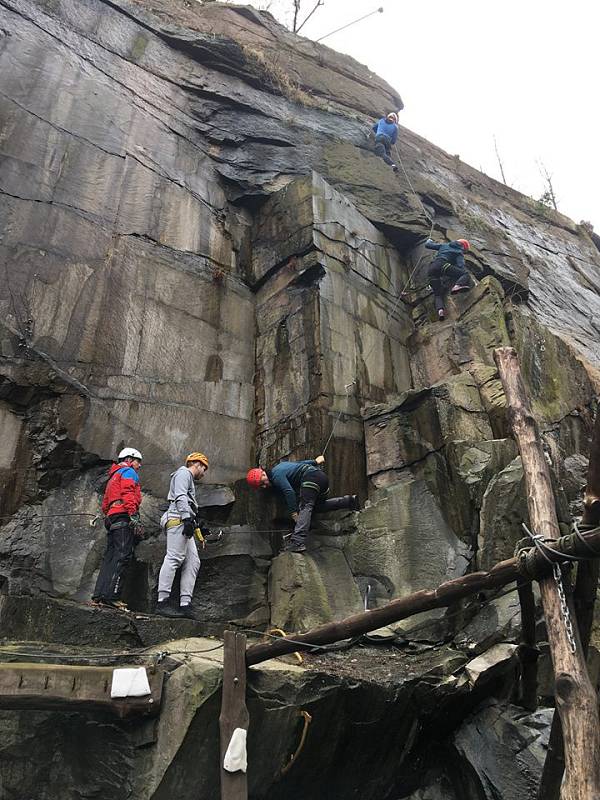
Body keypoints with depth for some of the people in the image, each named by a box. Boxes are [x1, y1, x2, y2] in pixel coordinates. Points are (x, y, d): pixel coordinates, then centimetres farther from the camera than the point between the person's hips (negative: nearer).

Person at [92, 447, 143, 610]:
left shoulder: (113, 477, 33)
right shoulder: (129, 472, 4)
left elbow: (105, 505, 28)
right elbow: (128, 494, -13)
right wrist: (134, 516, -21)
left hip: (111, 518, 10)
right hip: (124, 517, -10)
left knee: (110, 557, 6)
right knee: (123, 555, -15)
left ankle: (98, 596, 2)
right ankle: (111, 595, -22)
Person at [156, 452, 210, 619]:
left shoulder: (189, 480, 34)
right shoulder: (183, 473, 4)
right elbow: (180, 496, -12)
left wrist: (200, 525, 24)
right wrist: (187, 518, -22)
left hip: (184, 524, 10)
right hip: (178, 520, -10)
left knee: (193, 562, 0)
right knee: (174, 558, -16)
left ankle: (185, 604, -5)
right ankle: (163, 602, -19)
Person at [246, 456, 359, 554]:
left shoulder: (276, 476, -9)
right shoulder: (279, 466, 21)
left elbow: (289, 492, -19)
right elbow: (300, 463, 29)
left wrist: (294, 512, -18)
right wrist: (315, 462, 38)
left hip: (312, 477, -11)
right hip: (322, 476, 11)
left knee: (305, 507, -23)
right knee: (319, 506, 25)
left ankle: (298, 542, -38)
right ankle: (349, 500, 21)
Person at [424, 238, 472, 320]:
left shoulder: (444, 246, 32)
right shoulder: (459, 253, 18)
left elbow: (428, 245, 35)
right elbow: (461, 266, 1)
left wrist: (428, 241, 57)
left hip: (432, 268, 5)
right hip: (442, 265, -5)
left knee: (438, 293, 4)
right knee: (465, 274, -11)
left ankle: (440, 309, -24)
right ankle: (458, 285, -42)